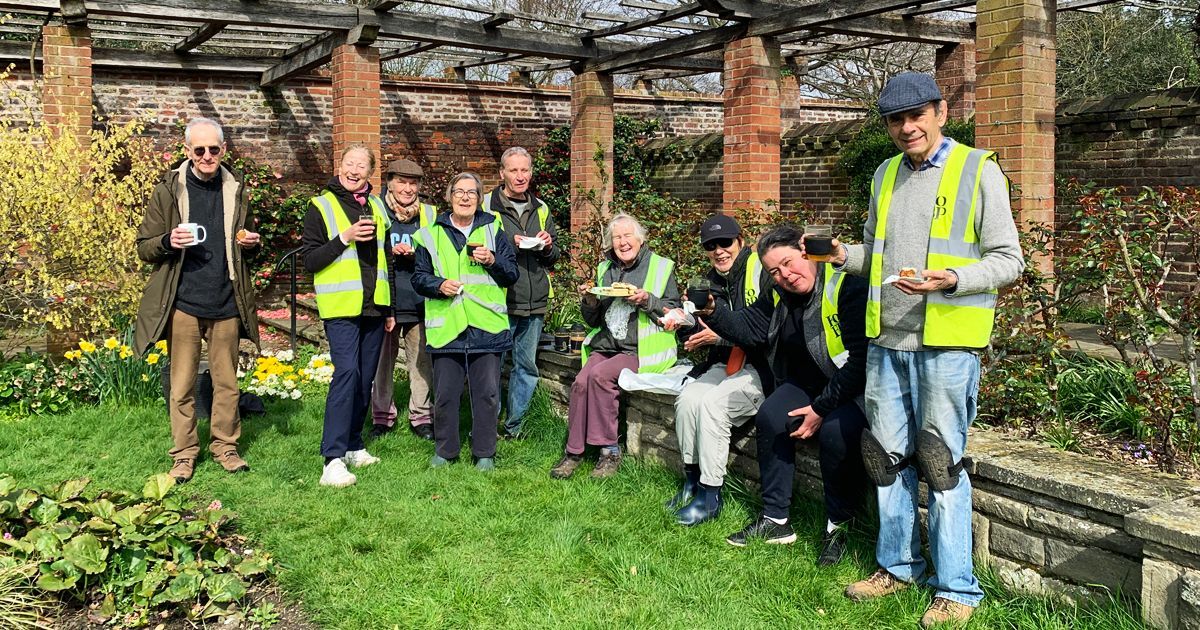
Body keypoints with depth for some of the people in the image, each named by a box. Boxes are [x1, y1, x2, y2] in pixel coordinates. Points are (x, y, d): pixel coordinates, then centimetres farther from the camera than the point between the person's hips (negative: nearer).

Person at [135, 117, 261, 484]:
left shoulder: (237, 191, 8)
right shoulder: (168, 191, 0)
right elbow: (144, 248, 2)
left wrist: (251, 243, -3)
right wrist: (168, 242, -20)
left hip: (226, 303, 2)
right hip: (184, 303, -2)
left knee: (227, 382, 10)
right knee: (182, 385, 5)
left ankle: (225, 446, 23)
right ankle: (184, 453, 17)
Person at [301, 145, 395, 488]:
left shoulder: (377, 207, 15)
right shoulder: (321, 207, 0)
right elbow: (309, 260, -6)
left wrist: (390, 309, 19)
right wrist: (344, 238, -18)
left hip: (373, 307, 6)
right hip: (340, 306, -6)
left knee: (366, 378, 9)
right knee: (347, 372, -18)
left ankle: (353, 446, 22)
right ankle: (333, 460, -17)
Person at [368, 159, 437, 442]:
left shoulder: (429, 214, 7)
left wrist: (414, 253, -11)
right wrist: (390, 252, -11)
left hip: (419, 301, 1)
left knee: (422, 362, 2)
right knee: (382, 361, 7)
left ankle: (421, 416, 14)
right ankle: (382, 416, 20)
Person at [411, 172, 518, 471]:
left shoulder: (492, 230, 10)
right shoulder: (431, 234, 10)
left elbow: (512, 275, 10)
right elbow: (419, 278, 10)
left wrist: (492, 260, -9)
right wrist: (439, 285, -9)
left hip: (486, 325, 0)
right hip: (446, 327, 0)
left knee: (487, 393, 3)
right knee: (444, 393, 5)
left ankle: (485, 453, 16)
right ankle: (444, 450, 21)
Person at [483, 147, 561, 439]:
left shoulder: (541, 209, 15)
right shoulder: (486, 206, 0)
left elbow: (554, 257, 21)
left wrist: (548, 246, -1)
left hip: (534, 304, 5)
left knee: (527, 367, 11)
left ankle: (513, 427, 22)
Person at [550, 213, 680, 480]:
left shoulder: (661, 267, 4)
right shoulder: (605, 269, 17)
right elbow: (593, 321, 22)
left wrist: (647, 300, -16)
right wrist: (590, 301, 0)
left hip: (641, 350, -4)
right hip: (605, 345, 4)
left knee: (598, 375, -29)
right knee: (581, 382, -24)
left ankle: (609, 451, -18)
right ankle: (573, 451, -12)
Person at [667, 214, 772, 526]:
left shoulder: (761, 272, -11)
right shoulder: (711, 281, 14)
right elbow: (706, 329, 21)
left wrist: (720, 334, -21)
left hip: (760, 368, -7)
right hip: (726, 365, 7)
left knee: (711, 401, -28)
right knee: (688, 398, -19)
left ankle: (710, 495, -16)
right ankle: (692, 479, -1)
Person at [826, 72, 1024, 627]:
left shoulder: (978, 170, -3)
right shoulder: (885, 174, 14)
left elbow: (1008, 260, -5)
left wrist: (952, 279, -23)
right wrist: (845, 256, 3)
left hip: (946, 342, -6)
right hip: (886, 338, 6)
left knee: (940, 460, -2)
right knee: (887, 455, 11)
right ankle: (898, 564, 27)